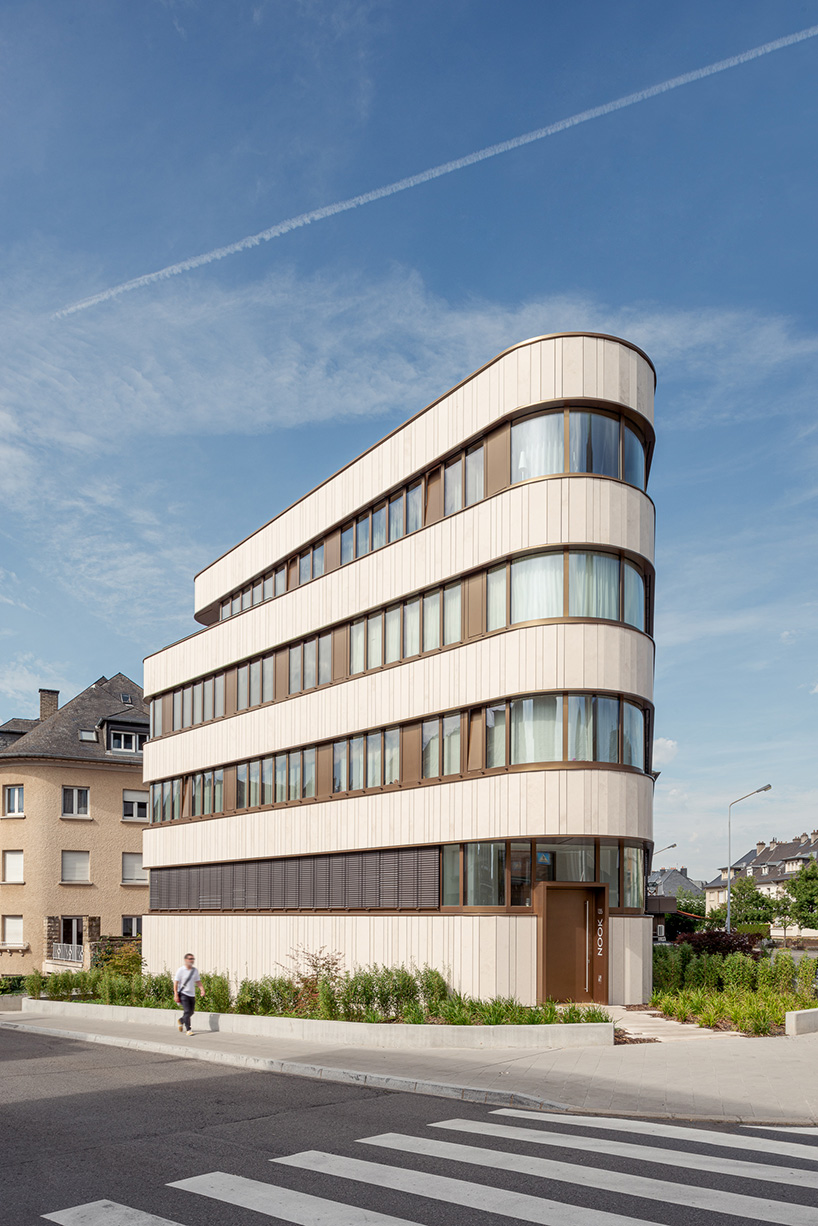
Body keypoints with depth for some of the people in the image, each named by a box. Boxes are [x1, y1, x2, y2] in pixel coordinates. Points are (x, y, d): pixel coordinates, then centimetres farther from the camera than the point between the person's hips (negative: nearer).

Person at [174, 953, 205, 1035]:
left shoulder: (195, 970, 8)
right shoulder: (181, 970, -8)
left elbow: (198, 981, 13)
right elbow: (176, 982, -9)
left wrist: (202, 989, -4)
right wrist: (176, 995, -15)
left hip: (192, 994, 6)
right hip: (183, 994, -6)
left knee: (191, 1012, 10)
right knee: (187, 1011, -16)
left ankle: (180, 1021, 37)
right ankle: (188, 1030, -11)